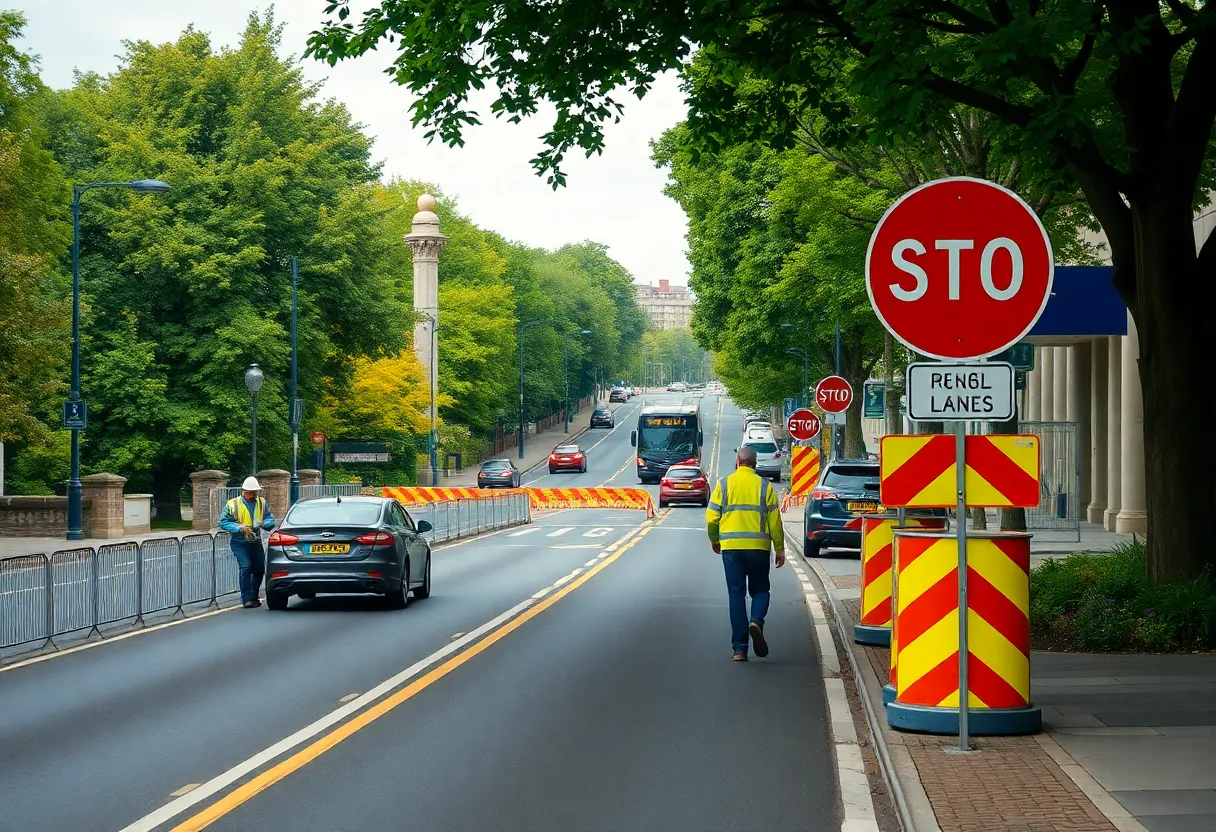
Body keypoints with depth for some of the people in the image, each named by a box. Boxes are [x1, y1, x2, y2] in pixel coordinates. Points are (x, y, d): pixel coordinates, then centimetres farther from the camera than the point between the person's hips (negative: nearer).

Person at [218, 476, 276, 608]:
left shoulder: (262, 503, 8)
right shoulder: (233, 504, -2)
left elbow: (270, 520, 6)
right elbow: (223, 522, -4)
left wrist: (262, 524, -18)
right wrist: (239, 527, -19)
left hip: (256, 541, 4)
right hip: (239, 541, -4)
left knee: (259, 568, 6)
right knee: (246, 566, -18)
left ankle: (253, 597, 24)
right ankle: (247, 599, -16)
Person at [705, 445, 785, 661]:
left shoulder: (724, 485, 2)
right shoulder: (764, 486, 2)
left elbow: (711, 517, 1)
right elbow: (774, 521, 0)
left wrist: (714, 541, 19)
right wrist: (780, 549, 8)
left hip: (731, 547, 0)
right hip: (758, 546, 0)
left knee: (736, 594, 5)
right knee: (759, 590, 15)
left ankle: (739, 648, 1)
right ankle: (756, 621, -16)